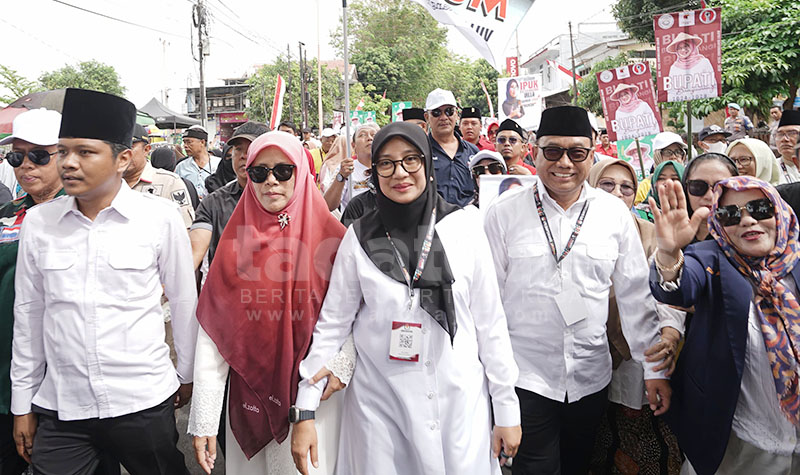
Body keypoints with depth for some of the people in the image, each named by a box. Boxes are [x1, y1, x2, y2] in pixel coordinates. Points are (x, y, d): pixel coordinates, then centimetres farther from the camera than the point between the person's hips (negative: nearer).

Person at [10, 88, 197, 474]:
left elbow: (184, 303, 1)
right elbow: (28, 314, 8)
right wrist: (22, 403, 11)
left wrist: (186, 376, 8)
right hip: (59, 407, 3)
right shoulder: (38, 221, 0)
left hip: (143, 402, -2)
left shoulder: (161, 218, -8)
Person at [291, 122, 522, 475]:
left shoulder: (464, 227, -5)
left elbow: (490, 320, -1)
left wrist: (507, 409, 2)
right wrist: (305, 411, -2)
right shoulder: (359, 237, -3)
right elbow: (332, 323, 0)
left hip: (458, 396, 0)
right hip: (379, 399, 0)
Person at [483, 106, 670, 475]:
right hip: (525, 375, -2)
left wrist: (654, 367, 3)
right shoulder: (505, 213, -6)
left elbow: (636, 295, 4)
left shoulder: (614, 213, -1)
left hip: (591, 375, 3)